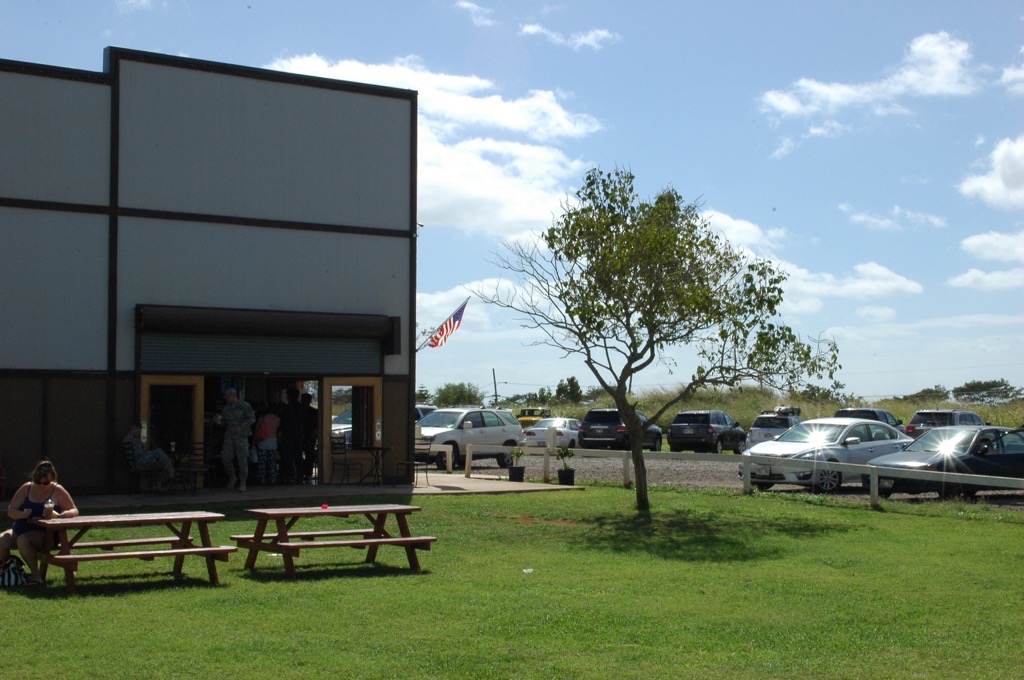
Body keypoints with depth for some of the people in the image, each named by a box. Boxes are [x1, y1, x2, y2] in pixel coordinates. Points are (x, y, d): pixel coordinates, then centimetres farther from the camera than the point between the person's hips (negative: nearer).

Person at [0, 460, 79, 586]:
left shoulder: (58, 491, -3)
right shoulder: (26, 488, 6)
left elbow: (74, 511, -4)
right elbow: (10, 510, 6)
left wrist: (58, 515, -25)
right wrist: (22, 514, -16)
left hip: (46, 533, -5)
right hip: (20, 530, 5)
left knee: (23, 540, -34)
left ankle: (36, 576, -25)